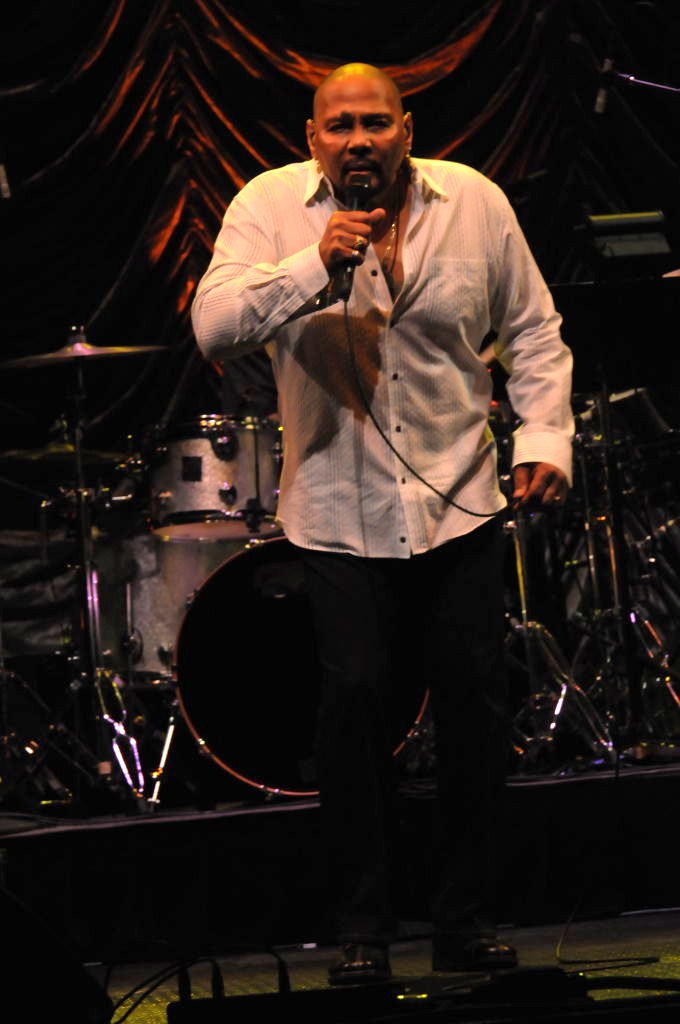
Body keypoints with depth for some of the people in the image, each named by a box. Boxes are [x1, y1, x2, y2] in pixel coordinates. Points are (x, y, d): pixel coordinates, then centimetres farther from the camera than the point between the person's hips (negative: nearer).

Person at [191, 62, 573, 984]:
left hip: (459, 501, 2)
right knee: (354, 698, -9)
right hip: (339, 513, -2)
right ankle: (362, 931, 6)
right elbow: (213, 326, -16)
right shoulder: (271, 205, -3)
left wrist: (546, 436, 0)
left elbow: (532, 330, 11)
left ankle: (467, 921, 15)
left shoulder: (474, 202, 2)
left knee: (475, 701, 1)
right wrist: (315, 268, -28)